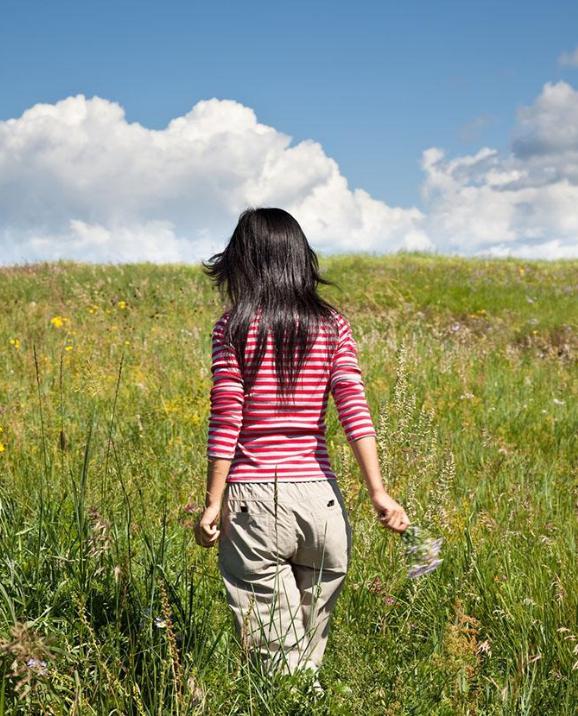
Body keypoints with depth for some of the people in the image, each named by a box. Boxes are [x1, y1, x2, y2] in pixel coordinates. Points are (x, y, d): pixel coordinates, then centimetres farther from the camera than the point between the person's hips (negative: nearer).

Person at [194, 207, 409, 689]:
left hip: (254, 496, -3)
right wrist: (378, 492, -7)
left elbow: (226, 422, -6)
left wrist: (213, 504, -1)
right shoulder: (332, 326, 4)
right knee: (310, 656, 16)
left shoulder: (234, 328, -3)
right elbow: (354, 410, -5)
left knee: (277, 660, 3)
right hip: (321, 499, 3)